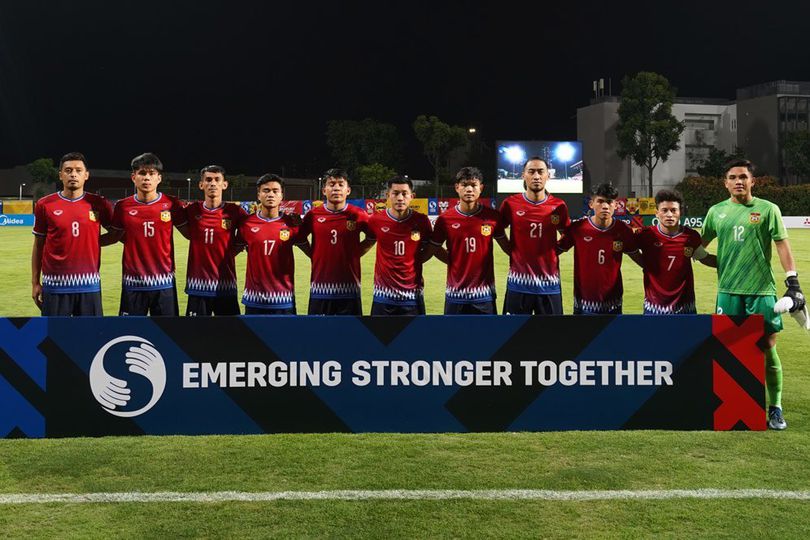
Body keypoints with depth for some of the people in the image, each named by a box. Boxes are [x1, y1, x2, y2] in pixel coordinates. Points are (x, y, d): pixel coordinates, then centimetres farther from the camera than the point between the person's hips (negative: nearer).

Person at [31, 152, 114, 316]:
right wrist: (35, 282, 6)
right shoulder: (44, 204, 2)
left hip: (89, 284, 1)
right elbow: (38, 245, 8)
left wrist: (94, 242, -2)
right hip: (54, 285, 0)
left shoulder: (99, 204, 3)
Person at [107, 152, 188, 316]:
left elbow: (190, 233, 7)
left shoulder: (172, 204, -2)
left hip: (164, 283, -1)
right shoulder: (123, 206, 1)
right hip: (133, 283, 1)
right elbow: (116, 236, 14)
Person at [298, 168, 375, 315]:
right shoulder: (313, 215, 0)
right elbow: (300, 239, 16)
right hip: (320, 288, 1)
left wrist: (356, 253, 3)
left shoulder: (358, 215, -2)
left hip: (349, 290, -1)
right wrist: (314, 255, 6)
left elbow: (372, 238, 13)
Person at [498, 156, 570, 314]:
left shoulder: (558, 206, 0)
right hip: (518, 282, -1)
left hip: (549, 283, 1)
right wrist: (511, 251, 5)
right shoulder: (510, 203, -3)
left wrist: (553, 250, 4)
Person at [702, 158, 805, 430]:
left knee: (767, 348, -1)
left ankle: (775, 409, 12)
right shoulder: (716, 211, 8)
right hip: (728, 291, 2)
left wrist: (793, 282, -7)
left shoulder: (767, 209, 1)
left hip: (762, 289, -2)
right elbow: (700, 245, 18)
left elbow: (782, 245, -1)